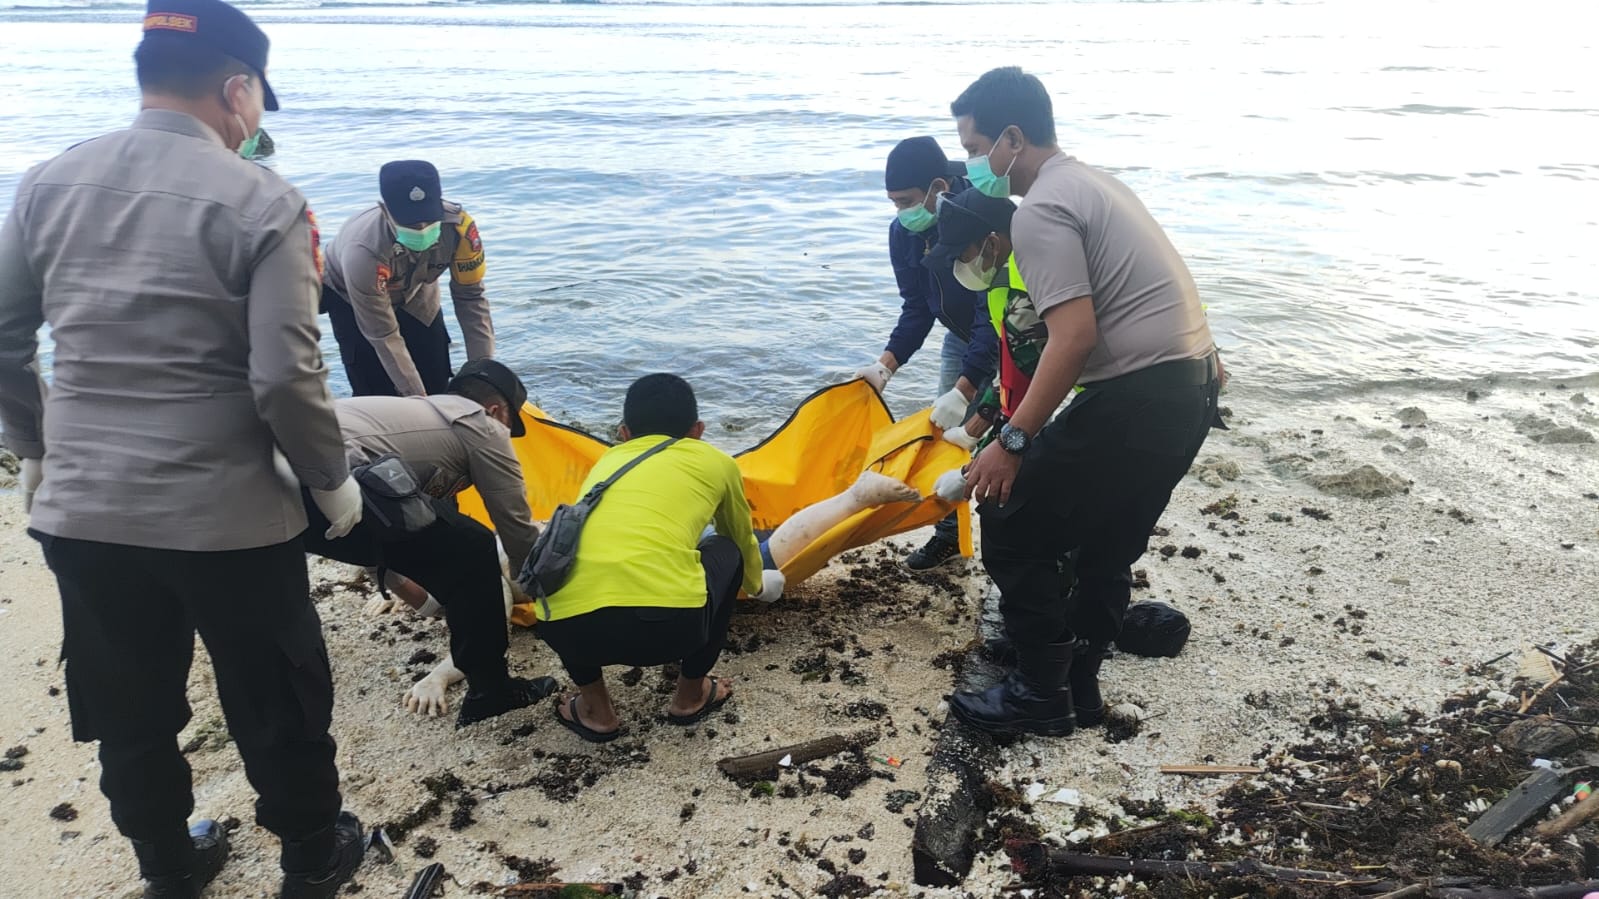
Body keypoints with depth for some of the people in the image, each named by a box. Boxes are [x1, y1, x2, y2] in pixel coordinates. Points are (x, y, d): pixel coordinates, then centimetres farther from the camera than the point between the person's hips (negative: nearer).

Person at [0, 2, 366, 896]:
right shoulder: (263, 202, -13)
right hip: (227, 517, -5)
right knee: (276, 706, 16)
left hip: (80, 514, 5)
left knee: (129, 714, 21)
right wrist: (333, 481, -3)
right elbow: (286, 379, -18)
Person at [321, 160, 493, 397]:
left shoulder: (458, 225, -34)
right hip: (350, 298, -3)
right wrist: (416, 398, -30)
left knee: (438, 388, 1)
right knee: (377, 396, -11)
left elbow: (471, 298, -20)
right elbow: (383, 337, -31)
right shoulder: (364, 251, -42)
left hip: (414, 291, 3)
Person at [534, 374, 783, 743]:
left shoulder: (608, 460, 31)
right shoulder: (716, 461, 24)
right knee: (725, 552, 29)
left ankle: (594, 709, 30)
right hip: (668, 623, -2)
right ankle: (691, 696, 34)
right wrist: (757, 585, 66)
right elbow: (742, 540, 43)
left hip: (567, 626, 3)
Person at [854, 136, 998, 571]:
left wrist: (964, 391, -39)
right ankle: (948, 534, 20)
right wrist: (885, 364, -17)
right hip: (963, 335, 7)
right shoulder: (905, 233, -13)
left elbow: (995, 317, -35)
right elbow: (917, 310, -4)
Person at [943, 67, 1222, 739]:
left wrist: (1012, 441, -21)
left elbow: (1075, 336, -23)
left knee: (1012, 526, 1)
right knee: (1108, 543, 22)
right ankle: (1074, 678, 34)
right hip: (1192, 384, 11)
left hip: (1138, 396, -11)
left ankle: (1040, 696, 12)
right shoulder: (1090, 181, 18)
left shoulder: (1041, 210, -13)